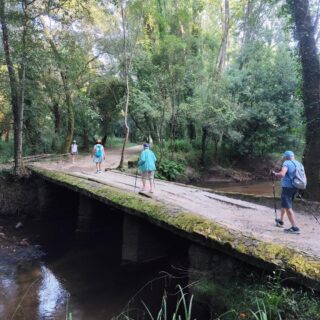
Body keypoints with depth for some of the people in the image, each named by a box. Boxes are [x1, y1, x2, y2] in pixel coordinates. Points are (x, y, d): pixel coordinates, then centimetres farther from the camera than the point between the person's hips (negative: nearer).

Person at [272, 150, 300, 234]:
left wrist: (275, 174, -9)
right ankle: (281, 221, 38)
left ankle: (295, 228, -13)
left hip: (287, 187, -9)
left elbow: (282, 174, -27)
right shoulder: (298, 163, 11)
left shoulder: (286, 163, -12)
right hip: (295, 187, 9)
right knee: (284, 204, 25)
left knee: (288, 207, -9)